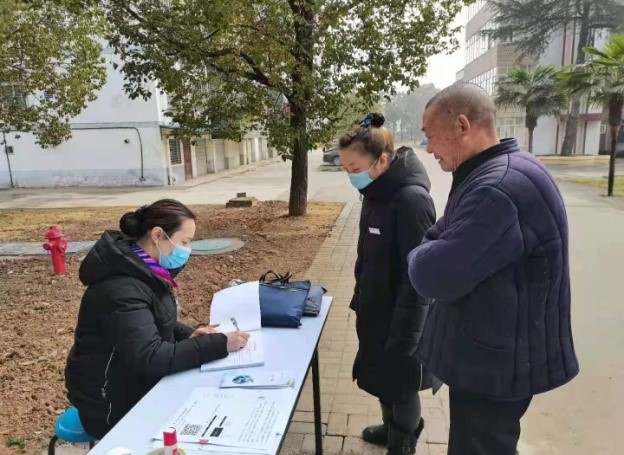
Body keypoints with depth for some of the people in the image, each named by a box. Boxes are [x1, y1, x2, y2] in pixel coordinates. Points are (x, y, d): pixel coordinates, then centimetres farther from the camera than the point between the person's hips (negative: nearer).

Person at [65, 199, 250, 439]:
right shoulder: (122, 289, -29)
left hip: (140, 383, 8)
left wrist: (189, 335, -5)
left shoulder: (144, 270, 0)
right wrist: (219, 344, -31)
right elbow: (151, 358, -34)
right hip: (113, 404, -8)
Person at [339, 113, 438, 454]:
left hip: (401, 318, -8)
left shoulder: (411, 198, -25)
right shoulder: (376, 193, 1)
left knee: (401, 384, 12)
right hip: (376, 310, 8)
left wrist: (404, 334, -20)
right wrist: (360, 298, 16)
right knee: (380, 377, 24)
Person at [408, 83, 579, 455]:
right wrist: (432, 252, -8)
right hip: (492, 353, 10)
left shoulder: (500, 189, -31)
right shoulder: (493, 174, 6)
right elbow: (445, 238, 12)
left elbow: (435, 276, -30)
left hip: (497, 364, -9)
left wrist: (421, 257, -9)